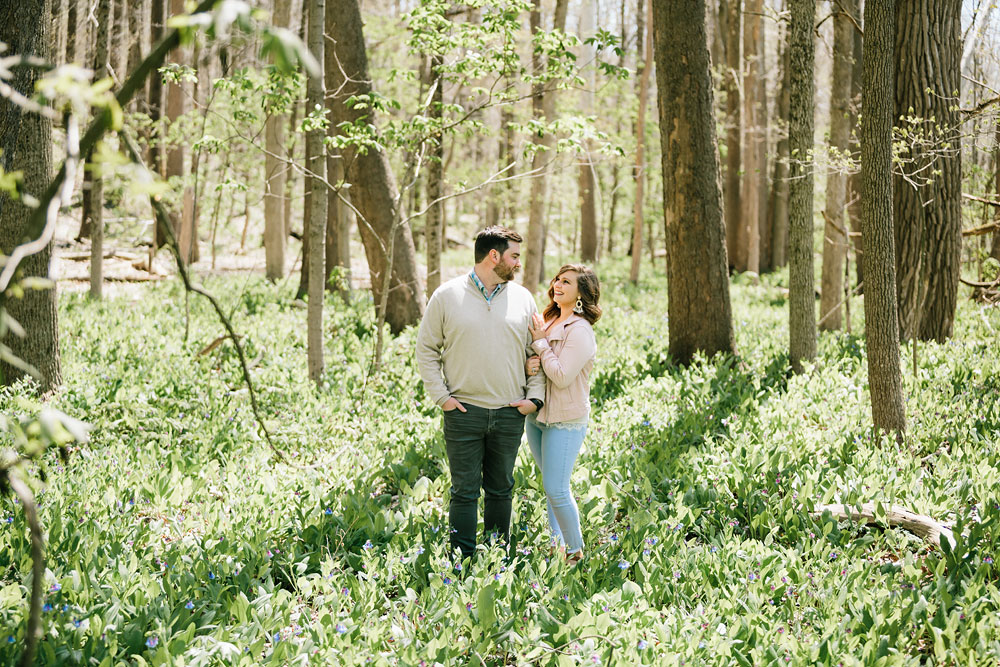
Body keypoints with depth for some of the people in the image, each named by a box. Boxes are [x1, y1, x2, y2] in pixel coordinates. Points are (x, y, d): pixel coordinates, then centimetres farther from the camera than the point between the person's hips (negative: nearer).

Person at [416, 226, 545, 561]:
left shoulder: (522, 298, 7)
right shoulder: (447, 296, -1)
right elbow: (426, 350, 4)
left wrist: (534, 396, 2)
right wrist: (441, 396, -5)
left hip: (509, 414, 3)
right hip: (464, 412, -3)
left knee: (501, 489, 12)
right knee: (465, 491, -1)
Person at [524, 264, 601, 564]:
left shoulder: (580, 331, -16)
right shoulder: (547, 322, 9)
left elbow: (562, 377, -22)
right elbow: (531, 359, 15)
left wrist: (541, 342, -14)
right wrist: (527, 366, -9)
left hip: (566, 420, -8)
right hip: (537, 415, 8)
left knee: (556, 489, -7)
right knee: (550, 485, 16)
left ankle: (576, 552, 7)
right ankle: (557, 542, 28)